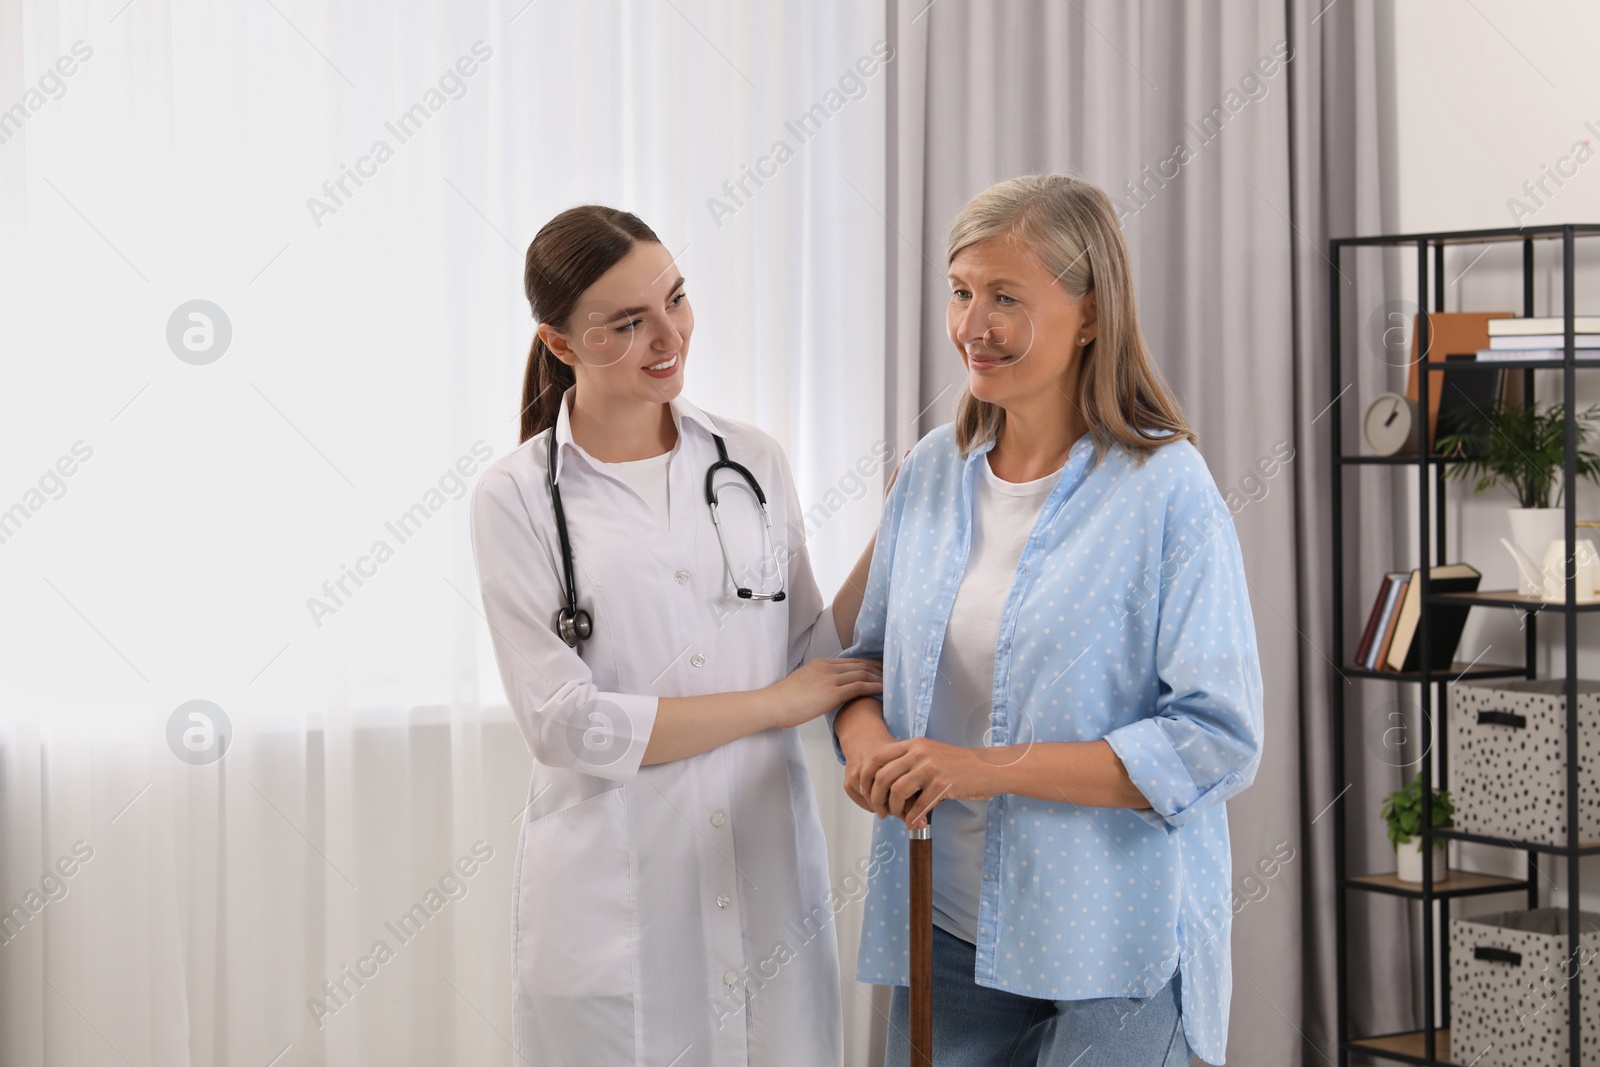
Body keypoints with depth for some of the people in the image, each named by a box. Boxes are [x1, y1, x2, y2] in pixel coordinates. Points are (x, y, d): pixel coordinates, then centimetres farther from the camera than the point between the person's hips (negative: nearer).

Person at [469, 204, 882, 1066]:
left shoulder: (752, 462, 7)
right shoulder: (518, 498, -4)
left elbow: (812, 656, 8)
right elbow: (567, 724, -12)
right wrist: (776, 703, -8)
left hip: (769, 885, 3)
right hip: (613, 909, -3)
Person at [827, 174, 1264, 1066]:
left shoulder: (1167, 492, -12)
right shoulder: (933, 472, 7)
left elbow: (1219, 741, -16)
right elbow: (873, 653, 17)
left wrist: (991, 767, -21)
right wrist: (865, 735, -7)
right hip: (946, 926, 5)